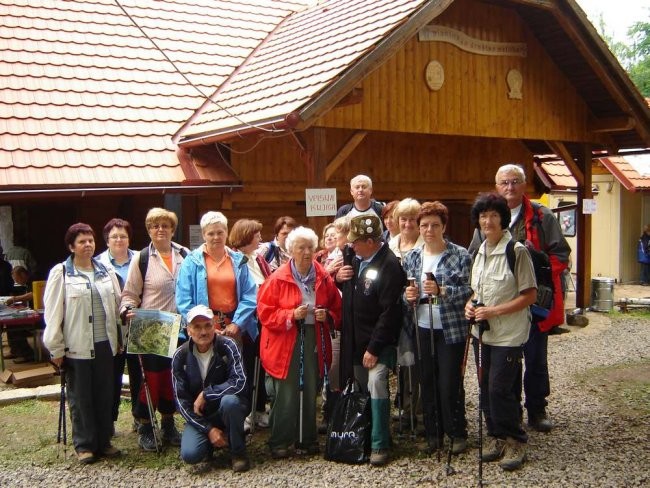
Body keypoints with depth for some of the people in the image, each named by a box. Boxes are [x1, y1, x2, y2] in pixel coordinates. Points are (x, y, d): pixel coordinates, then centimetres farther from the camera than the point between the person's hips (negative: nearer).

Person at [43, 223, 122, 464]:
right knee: (80, 398, 5)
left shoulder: (106, 271, 10)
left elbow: (116, 305, 14)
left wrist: (119, 339, 11)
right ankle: (84, 445, 17)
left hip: (104, 344, 4)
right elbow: (53, 313, -6)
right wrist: (56, 348, -8)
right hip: (76, 346, -4)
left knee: (104, 395, 10)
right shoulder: (60, 273, -4)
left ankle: (103, 441, 23)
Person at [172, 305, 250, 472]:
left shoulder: (226, 345, -15)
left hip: (228, 410, -1)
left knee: (230, 400, -35)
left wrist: (205, 394, -20)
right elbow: (181, 400, -9)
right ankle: (212, 441, 13)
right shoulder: (180, 356, -9)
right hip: (199, 416, 1)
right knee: (190, 455, -24)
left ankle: (238, 452, -10)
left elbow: (239, 383, -25)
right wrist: (208, 429, -15)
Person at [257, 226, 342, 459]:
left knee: (311, 393, 9)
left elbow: (337, 310, 12)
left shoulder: (324, 278, 6)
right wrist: (292, 315, -18)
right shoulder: (278, 278, -4)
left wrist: (327, 316, -10)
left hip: (315, 342, 4)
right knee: (286, 395, -4)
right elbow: (265, 312, -6)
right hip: (285, 344, -3)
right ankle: (279, 442, 11)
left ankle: (307, 440, 24)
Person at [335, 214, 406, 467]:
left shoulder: (389, 266, -19)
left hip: (378, 341, -7)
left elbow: (390, 312, -21)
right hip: (356, 339, 8)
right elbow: (351, 292, 20)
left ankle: (379, 445, -6)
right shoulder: (357, 259, 4)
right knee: (361, 387, 14)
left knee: (376, 383, -17)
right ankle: (361, 437, 28)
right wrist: (340, 278, -3)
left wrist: (374, 348, -19)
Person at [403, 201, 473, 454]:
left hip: (451, 330, -4)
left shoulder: (460, 255, -6)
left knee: (450, 383, 0)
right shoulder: (411, 257, 8)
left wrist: (441, 291, -25)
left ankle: (457, 434, 18)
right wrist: (408, 296, -8)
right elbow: (404, 292, 14)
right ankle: (433, 433, 24)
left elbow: (469, 291, -12)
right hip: (422, 329, 4)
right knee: (427, 383, 10)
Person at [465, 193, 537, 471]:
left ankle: (515, 441, 13)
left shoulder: (516, 251, -13)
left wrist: (494, 311, -20)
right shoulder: (480, 252, 9)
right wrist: (470, 304, -1)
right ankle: (496, 436, 27)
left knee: (499, 388, -7)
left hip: (508, 334, -7)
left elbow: (530, 295, -14)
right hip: (483, 331, 7)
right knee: (486, 387, 11)